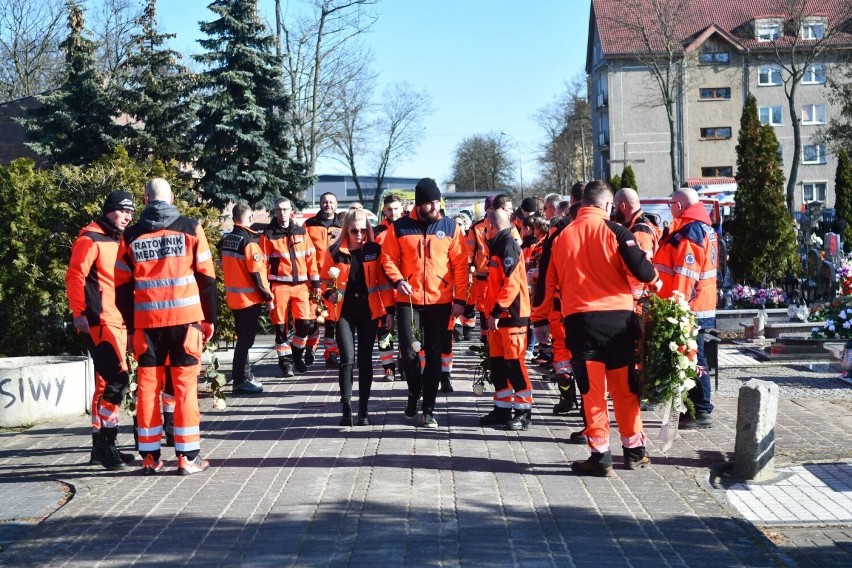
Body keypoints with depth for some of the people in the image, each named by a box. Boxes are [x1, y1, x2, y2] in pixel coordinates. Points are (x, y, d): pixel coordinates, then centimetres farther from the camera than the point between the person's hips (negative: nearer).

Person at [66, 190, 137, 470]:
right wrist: (79, 314, -20)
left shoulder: (119, 242, 19)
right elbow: (74, 278, -14)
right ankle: (105, 444, -9)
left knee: (106, 383, 11)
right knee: (118, 379, -15)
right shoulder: (90, 240, -7)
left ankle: (102, 445, 17)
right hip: (98, 321, -9)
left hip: (117, 322, 9)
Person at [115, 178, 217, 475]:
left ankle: (150, 456, 12)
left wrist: (131, 324, 17)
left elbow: (123, 286, 8)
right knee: (185, 386, 3)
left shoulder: (131, 235, 5)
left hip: (147, 321, 2)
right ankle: (188, 456, 4)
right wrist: (209, 318, 9)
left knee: (148, 387, 9)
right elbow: (206, 277, 1)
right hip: (185, 318, -1)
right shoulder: (190, 228, 0)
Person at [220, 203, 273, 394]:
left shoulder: (226, 239, 6)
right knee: (246, 339, -3)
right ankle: (240, 380, -1)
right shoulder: (249, 241, -17)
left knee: (243, 337, 18)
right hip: (249, 298, -8)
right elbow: (257, 273, -18)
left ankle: (245, 375, 27)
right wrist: (268, 297, -10)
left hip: (233, 297, 8)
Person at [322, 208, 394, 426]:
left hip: (369, 310, 1)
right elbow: (326, 280, 8)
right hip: (344, 310, -1)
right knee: (347, 359, -9)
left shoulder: (375, 250, 0)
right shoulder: (335, 251, -1)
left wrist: (388, 310, 0)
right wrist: (329, 294, -12)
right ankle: (346, 408, 2)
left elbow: (383, 281, 3)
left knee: (365, 360, 6)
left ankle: (363, 409, 15)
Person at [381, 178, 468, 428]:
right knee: (409, 352, -6)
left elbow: (460, 265, 3)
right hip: (408, 301, 0)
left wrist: (460, 299, -2)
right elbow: (388, 258, 4)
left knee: (434, 355, 5)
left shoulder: (450, 227, 3)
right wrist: (397, 280, -14)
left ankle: (428, 409, 14)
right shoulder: (400, 227, 2)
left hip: (440, 301, 1)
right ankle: (414, 393, 23)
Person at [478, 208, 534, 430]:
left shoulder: (508, 246, -13)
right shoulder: (498, 247, 17)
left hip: (512, 315, -10)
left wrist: (497, 311, -22)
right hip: (498, 315, 10)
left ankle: (524, 411, 0)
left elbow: (512, 284, -21)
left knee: (514, 363, -6)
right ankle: (502, 408, 19)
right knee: (498, 362, 12)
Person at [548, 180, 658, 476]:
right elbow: (642, 271, -12)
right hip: (618, 317, -1)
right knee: (625, 387, 11)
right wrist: (654, 276, 7)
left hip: (579, 319, 1)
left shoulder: (563, 236, 5)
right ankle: (634, 451, 20)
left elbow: (552, 281, 11)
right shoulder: (615, 231, -5)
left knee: (591, 389, 5)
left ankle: (600, 455, 5)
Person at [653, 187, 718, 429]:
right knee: (693, 359, 15)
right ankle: (696, 409, 22)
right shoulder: (703, 227, 15)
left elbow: (685, 275, -23)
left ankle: (701, 412, 1)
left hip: (689, 309, -10)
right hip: (700, 306, 10)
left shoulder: (690, 232, -18)